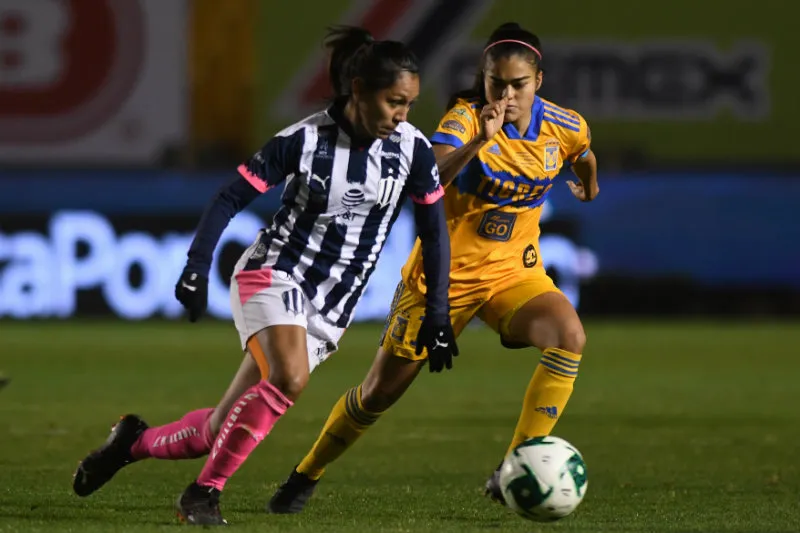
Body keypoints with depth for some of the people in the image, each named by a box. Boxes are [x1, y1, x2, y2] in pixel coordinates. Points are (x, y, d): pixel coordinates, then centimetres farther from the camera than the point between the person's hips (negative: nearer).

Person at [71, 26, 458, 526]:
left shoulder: (413, 149, -5)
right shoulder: (304, 140, -14)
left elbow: (434, 231, 5)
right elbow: (231, 199, -9)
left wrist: (437, 314, 2)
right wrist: (197, 269, -18)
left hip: (329, 310, 4)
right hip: (274, 275, -4)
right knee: (289, 378, -34)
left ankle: (136, 441, 29)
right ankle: (204, 493, -21)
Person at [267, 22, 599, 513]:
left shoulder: (566, 128, -8)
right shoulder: (467, 116, -19)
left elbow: (583, 156, 19)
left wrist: (589, 185, 35)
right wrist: (478, 142, -49)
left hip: (513, 273, 3)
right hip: (444, 272, -2)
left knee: (570, 336, -28)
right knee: (382, 390, 6)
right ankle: (306, 477, 31)